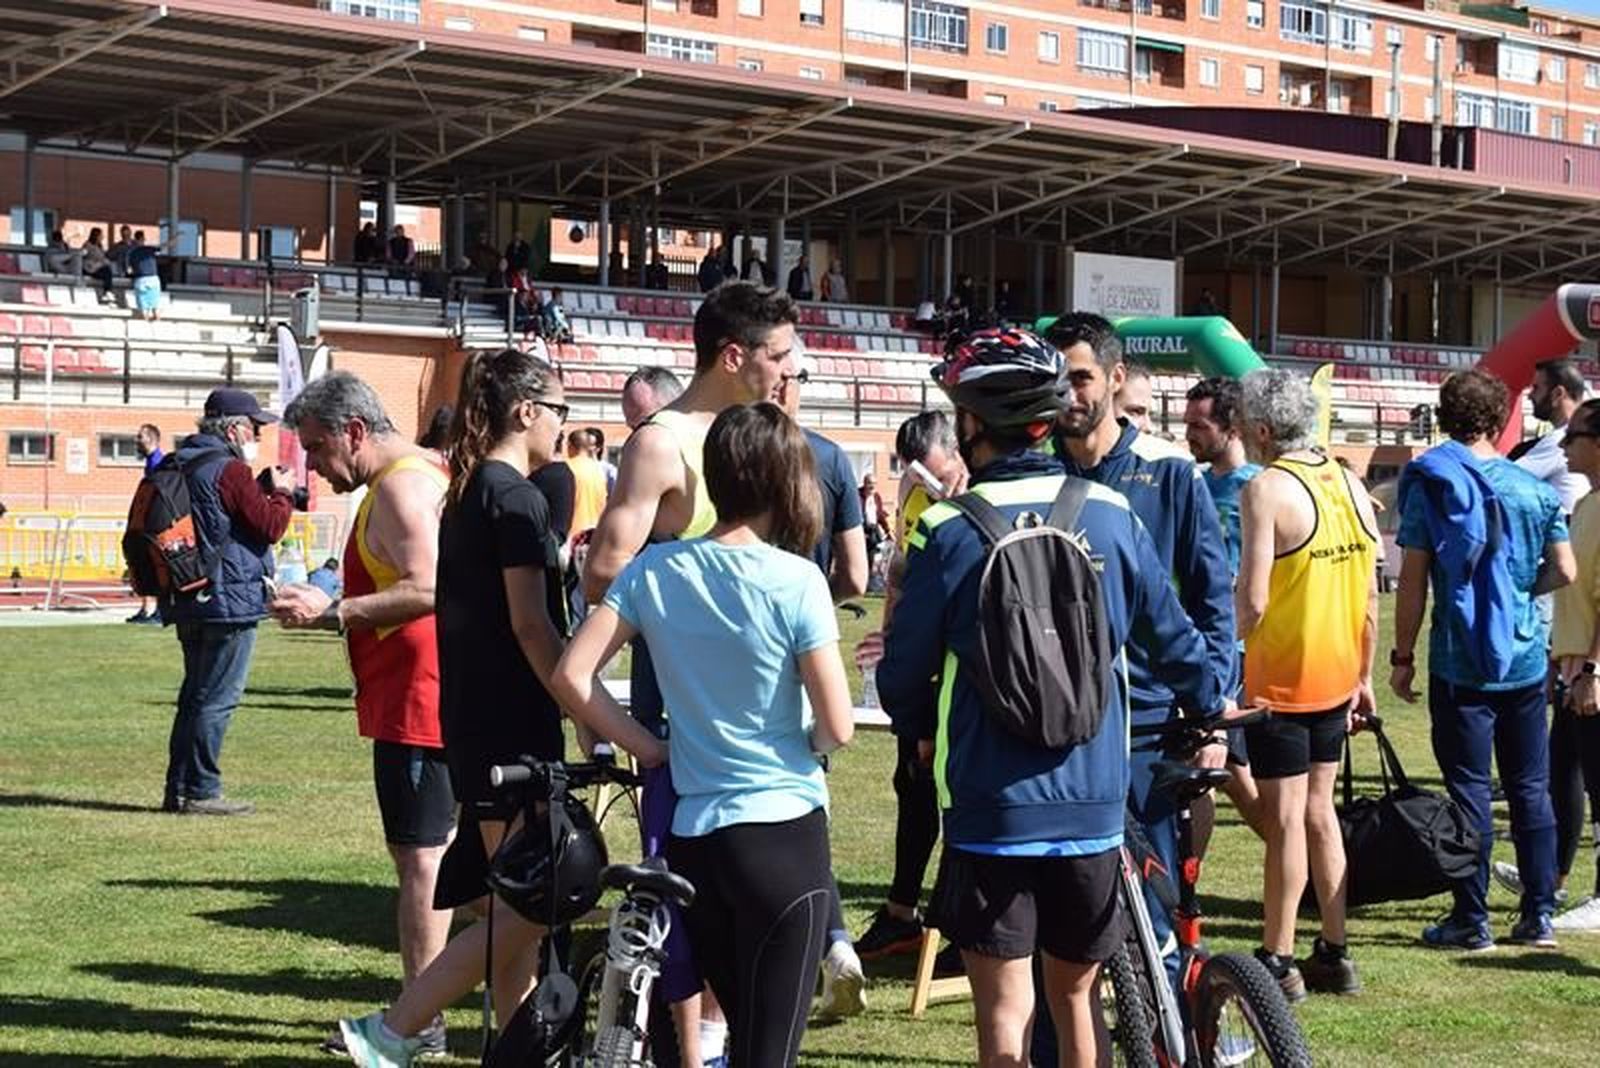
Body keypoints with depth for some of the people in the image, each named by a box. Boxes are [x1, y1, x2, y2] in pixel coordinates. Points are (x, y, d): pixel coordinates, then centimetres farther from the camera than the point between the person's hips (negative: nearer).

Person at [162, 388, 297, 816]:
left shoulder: (183, 467, 14)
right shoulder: (229, 470, -14)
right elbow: (271, 525, -15)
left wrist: (264, 487, 11)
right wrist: (283, 493, 2)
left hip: (188, 601, 9)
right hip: (230, 600, -9)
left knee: (195, 694, 16)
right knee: (217, 698, -5)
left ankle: (179, 789, 18)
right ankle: (201, 792, -3)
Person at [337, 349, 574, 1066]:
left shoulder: (468, 493, 15)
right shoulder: (516, 497, -14)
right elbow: (531, 624, -19)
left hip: (474, 721, 10)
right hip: (512, 729, -10)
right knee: (526, 909, -5)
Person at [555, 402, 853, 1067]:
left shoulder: (654, 570, 1)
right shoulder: (795, 581, -12)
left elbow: (571, 675, -2)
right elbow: (838, 727, -11)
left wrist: (648, 749, 6)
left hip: (691, 832, 5)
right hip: (784, 831, -5)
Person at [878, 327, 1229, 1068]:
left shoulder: (949, 532, -10)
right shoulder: (1111, 514, -1)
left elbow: (904, 676, -5)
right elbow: (1171, 634, 9)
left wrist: (925, 730, 18)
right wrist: (1211, 706, 29)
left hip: (990, 806, -3)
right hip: (1094, 804, 3)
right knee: (1075, 995, 18)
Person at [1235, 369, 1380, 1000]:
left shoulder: (1267, 489, -15)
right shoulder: (1350, 485, 6)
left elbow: (1252, 600, -21)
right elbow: (1369, 596, 10)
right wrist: (1363, 676, 18)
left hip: (1278, 681, -7)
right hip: (1335, 680, 7)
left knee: (1284, 821, -1)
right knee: (1319, 812, 16)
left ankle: (1278, 961, 5)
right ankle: (1334, 955, 20)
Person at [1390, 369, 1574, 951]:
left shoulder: (1430, 483, -6)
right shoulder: (1533, 488, 4)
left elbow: (1413, 578, -8)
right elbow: (1564, 571, 4)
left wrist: (1402, 656, -1)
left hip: (1460, 664, -3)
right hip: (1526, 662, 3)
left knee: (1469, 790, 0)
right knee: (1531, 789, 10)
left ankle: (1472, 920, 3)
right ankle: (1539, 915, 13)